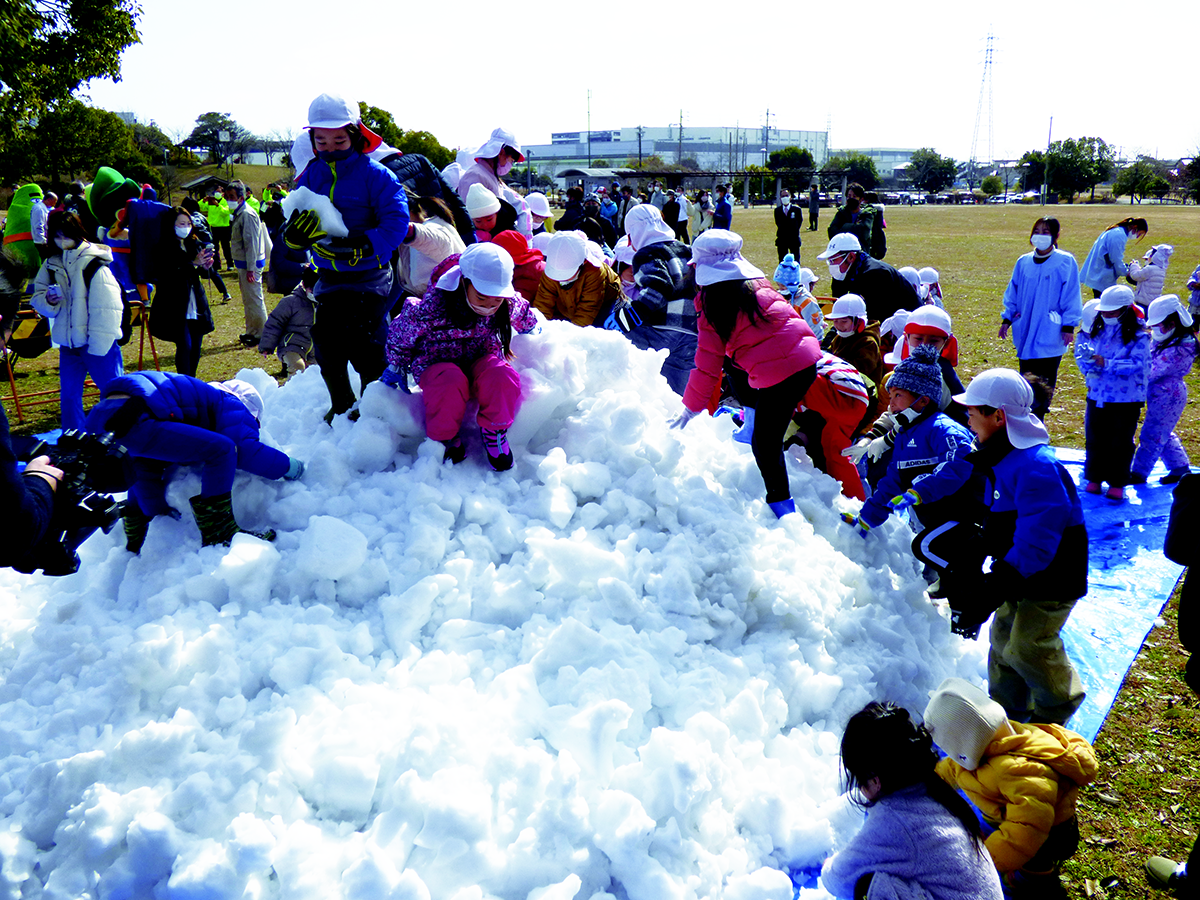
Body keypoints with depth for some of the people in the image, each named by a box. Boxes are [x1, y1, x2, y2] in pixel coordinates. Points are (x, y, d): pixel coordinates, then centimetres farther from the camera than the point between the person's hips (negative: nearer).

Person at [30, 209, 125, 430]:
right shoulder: (51, 265, 6)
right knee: (69, 397, 13)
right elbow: (37, 297, 15)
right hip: (68, 344, 6)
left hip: (98, 345, -6)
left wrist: (98, 346, -16)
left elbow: (107, 310, -15)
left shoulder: (94, 264, -13)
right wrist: (47, 300, -10)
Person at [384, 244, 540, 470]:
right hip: (437, 364, -2)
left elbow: (528, 323, 11)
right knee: (450, 381, -39)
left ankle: (494, 430, -5)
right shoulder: (431, 308, -27)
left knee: (503, 377, -33)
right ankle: (443, 436, -8)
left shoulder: (510, 305, -17)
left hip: (480, 361, 2)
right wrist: (396, 369, 2)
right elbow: (399, 333, -7)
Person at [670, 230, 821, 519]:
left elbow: (708, 362, -2)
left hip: (779, 372, -8)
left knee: (764, 443, 3)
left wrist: (692, 407, 8)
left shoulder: (713, 303, -5)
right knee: (733, 363, 29)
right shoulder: (757, 284, 11)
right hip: (807, 357, 8)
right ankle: (754, 417, 37)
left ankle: (782, 507, 9)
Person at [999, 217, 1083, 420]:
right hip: (1026, 331, 4)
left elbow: (1071, 297, -5)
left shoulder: (1065, 262, -5)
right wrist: (1007, 319, 10)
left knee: (1045, 381, 0)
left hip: (1050, 333, -4)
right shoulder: (1024, 262, 7)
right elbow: (1012, 294, 15)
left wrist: (1068, 327, -7)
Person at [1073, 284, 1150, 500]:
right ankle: (1094, 478, 26)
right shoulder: (1095, 331, 2)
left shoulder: (1138, 337, -11)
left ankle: (1117, 483, 18)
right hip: (1097, 395, 4)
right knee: (1095, 440, 12)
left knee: (1121, 442, 7)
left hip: (1126, 399, -4)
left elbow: (1136, 364, -21)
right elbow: (1081, 352, 5)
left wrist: (1105, 363, -29)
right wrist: (1089, 369, -16)